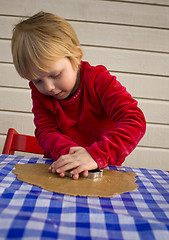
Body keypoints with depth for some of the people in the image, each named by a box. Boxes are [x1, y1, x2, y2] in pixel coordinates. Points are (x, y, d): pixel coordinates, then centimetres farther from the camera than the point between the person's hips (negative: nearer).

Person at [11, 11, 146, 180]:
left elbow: (134, 121, -24)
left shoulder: (98, 79, -14)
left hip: (103, 168, -2)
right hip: (62, 169, 3)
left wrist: (96, 155, -36)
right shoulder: (39, 91, -1)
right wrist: (68, 152, -30)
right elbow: (46, 131, -8)